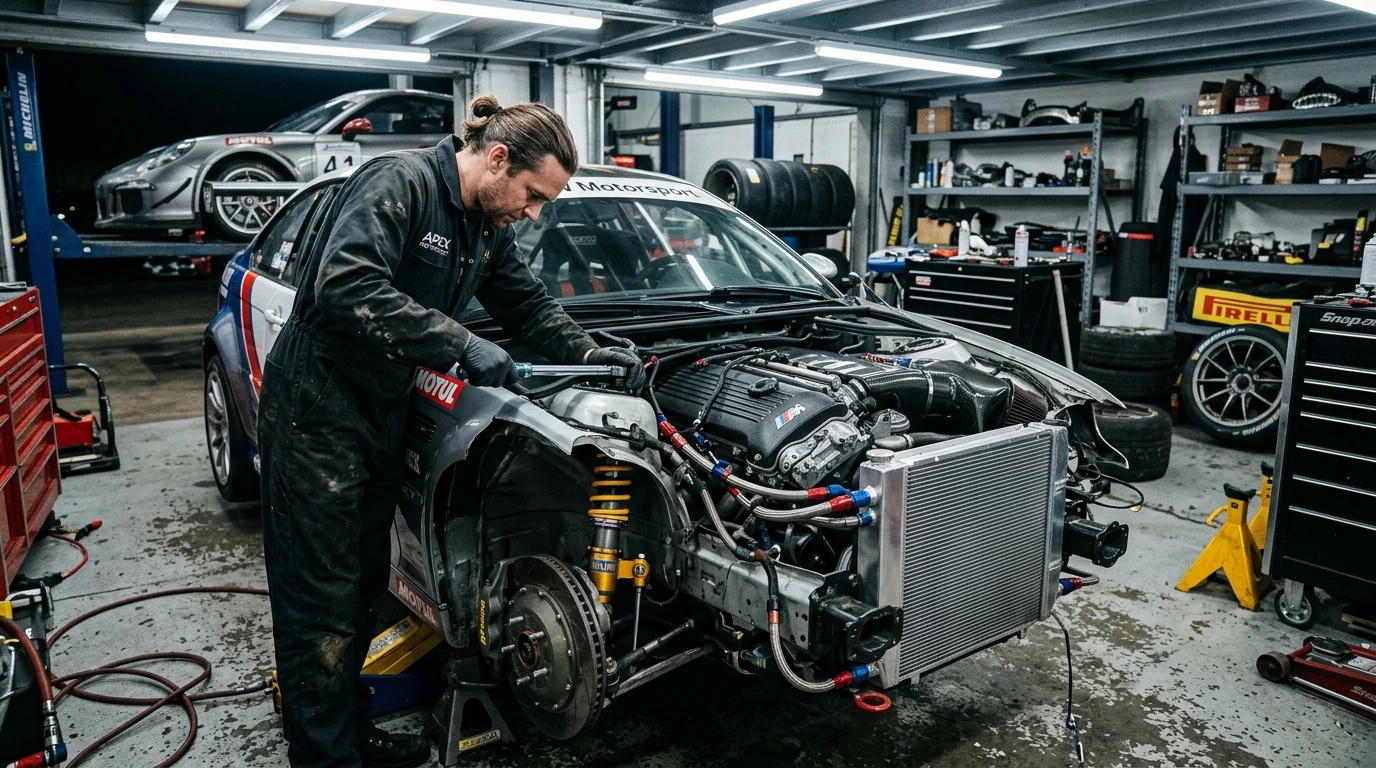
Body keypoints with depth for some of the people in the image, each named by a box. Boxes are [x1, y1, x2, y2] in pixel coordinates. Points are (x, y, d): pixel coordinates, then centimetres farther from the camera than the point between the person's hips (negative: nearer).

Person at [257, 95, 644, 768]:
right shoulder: (399, 183, -20)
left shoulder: (488, 227, 8)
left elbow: (530, 307, 15)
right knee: (324, 602, -1)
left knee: (364, 591, 16)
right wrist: (461, 346, -31)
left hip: (381, 417, 9)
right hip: (316, 414, -9)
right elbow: (346, 286, -32)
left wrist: (592, 355, -1)